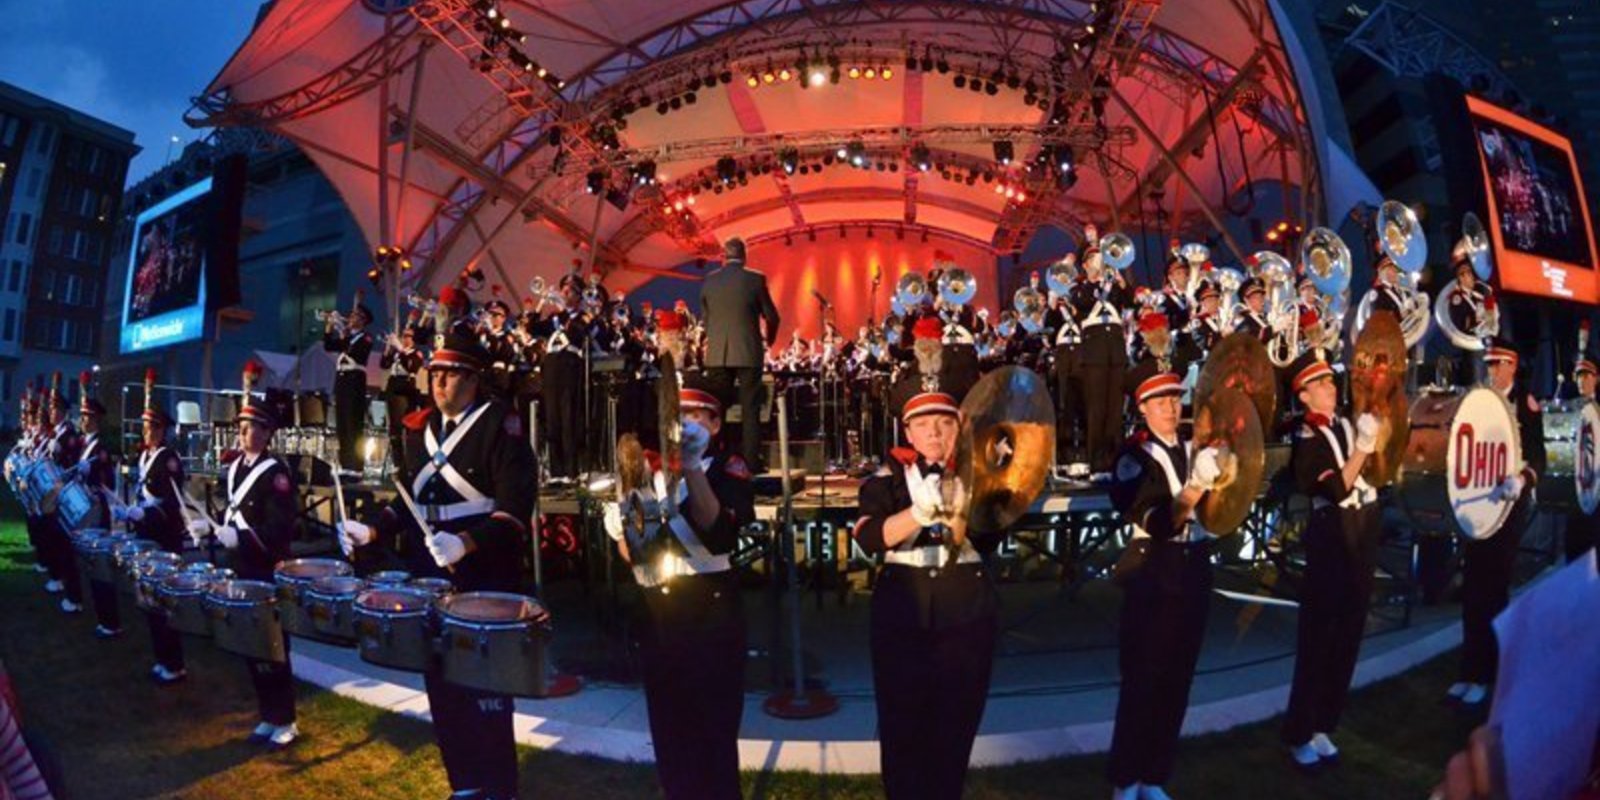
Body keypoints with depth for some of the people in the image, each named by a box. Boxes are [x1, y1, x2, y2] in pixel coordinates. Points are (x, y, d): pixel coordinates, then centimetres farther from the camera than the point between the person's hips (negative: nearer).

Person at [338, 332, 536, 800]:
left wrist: (466, 543, -29)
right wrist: (373, 531, 3)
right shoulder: (420, 428, 12)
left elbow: (516, 505, -18)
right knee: (441, 685, 14)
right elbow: (409, 497, 19)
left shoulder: (500, 425, -10)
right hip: (430, 577, 7)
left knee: (484, 689, 1)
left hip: (484, 579, -7)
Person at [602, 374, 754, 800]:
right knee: (668, 733, 13)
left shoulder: (728, 466, -3)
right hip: (657, 617, 5)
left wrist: (692, 466, -34)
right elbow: (630, 555, 11)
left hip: (711, 616, -5)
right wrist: (623, 532, -11)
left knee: (714, 733, -1)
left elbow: (718, 532, -24)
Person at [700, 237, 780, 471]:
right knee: (749, 409, 1)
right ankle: (751, 461, -1)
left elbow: (704, 317, 11)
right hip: (748, 352, -2)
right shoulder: (755, 278, -4)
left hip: (717, 353, 2)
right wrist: (768, 340, 20)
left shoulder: (709, 280, 3)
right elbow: (771, 317, 1)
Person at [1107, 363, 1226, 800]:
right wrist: (1194, 489, -31)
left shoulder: (1197, 449, 8)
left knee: (1177, 681, 11)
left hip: (1193, 573, 6)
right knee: (1143, 681, -2)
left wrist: (1222, 478, -10)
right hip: (1153, 576, -5)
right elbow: (1158, 525, -19)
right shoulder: (1135, 456, -9)